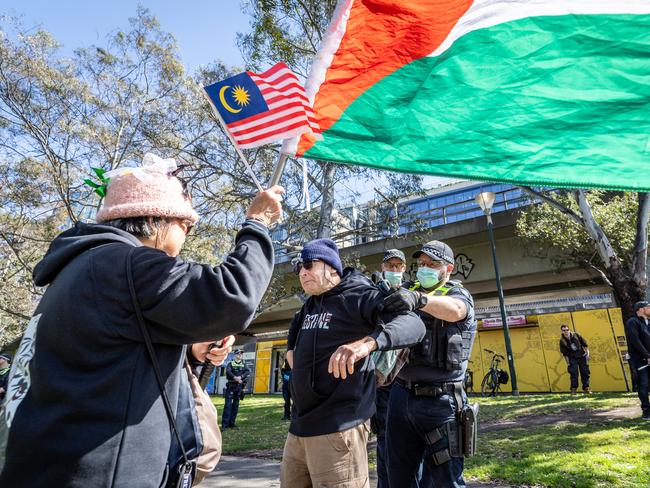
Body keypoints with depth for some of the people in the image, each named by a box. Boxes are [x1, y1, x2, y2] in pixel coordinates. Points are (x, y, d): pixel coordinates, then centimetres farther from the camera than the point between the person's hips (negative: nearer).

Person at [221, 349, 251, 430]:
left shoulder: (244, 364, 11)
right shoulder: (230, 364, 5)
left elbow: (248, 372, -6)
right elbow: (228, 372, -13)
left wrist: (241, 377, -22)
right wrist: (235, 378, -26)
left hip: (239, 387, 3)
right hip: (231, 386, -3)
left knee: (236, 405, 6)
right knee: (228, 405, -9)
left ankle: (232, 423, 14)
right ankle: (224, 424, -7)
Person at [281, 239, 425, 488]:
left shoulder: (358, 295, -11)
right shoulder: (310, 304, 13)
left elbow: (414, 324, -24)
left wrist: (368, 341, -42)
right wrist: (291, 350, 17)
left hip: (337, 427, -8)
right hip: (299, 425, 8)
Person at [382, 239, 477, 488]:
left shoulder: (458, 293, 0)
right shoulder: (408, 289, 13)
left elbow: (454, 310, -24)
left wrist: (418, 299, -44)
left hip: (439, 400, -4)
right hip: (401, 395, 4)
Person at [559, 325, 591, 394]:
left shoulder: (576, 335, -8)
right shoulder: (562, 341, -11)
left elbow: (584, 344, 3)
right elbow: (565, 354, -6)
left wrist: (587, 353, -5)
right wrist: (568, 363, -6)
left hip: (582, 356, 2)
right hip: (572, 358, -2)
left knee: (585, 372, 4)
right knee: (574, 373, -9)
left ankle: (586, 388, 16)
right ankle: (574, 389, -1)